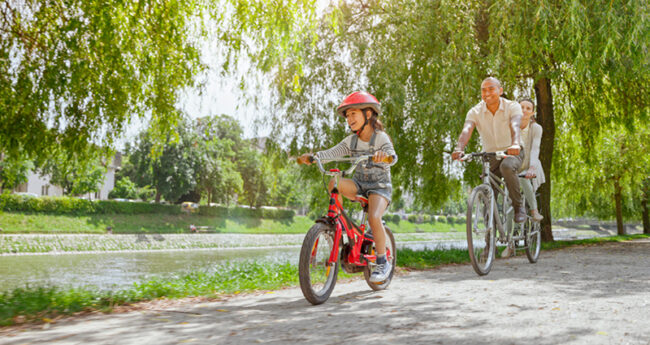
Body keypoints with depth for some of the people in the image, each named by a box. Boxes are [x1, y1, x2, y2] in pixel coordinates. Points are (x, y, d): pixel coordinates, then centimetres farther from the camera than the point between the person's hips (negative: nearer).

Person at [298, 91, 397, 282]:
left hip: (379, 186, -4)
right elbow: (331, 152, -7)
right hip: (359, 184, 5)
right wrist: (312, 156, -26)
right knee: (334, 183, -26)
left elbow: (392, 156, -26)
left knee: (374, 218, -31)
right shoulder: (351, 141, 6)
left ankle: (382, 262, -12)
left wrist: (384, 155, -50)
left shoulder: (381, 137, -8)